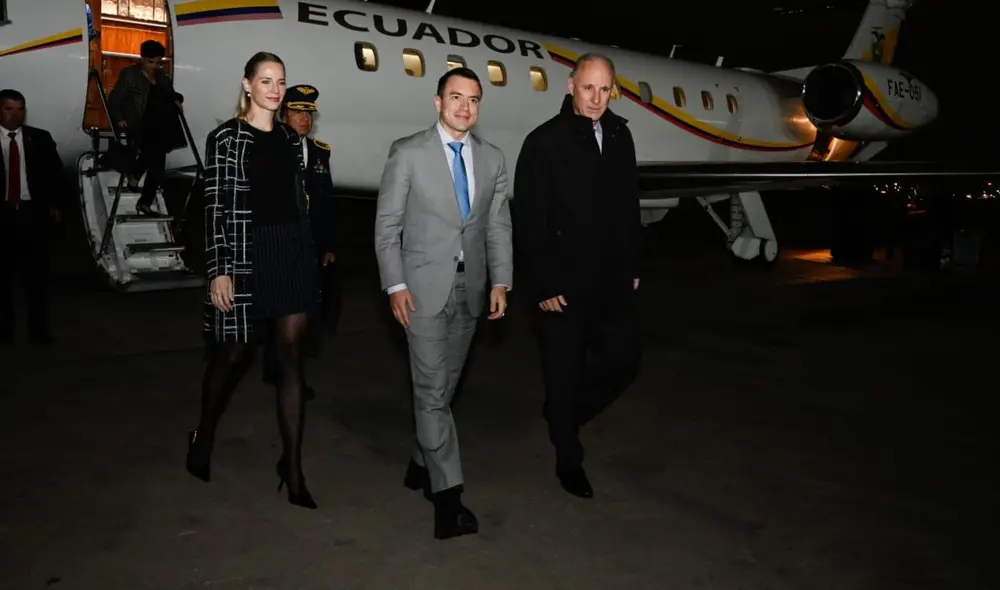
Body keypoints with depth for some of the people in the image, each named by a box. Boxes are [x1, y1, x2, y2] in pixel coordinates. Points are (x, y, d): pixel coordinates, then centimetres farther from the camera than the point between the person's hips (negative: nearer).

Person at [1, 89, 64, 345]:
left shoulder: (40, 138, 7)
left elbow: (54, 171, 8)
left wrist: (53, 204, 2)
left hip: (33, 212, 0)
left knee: (36, 272, 1)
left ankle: (38, 328, 5)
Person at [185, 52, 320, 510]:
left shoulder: (290, 138, 12)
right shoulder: (226, 137, -3)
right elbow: (215, 207, -8)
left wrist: (310, 256, 11)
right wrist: (218, 270, -14)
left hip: (293, 252, 4)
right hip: (246, 253, -4)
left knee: (291, 355, 1)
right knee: (234, 354, 8)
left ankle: (292, 465, 8)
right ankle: (203, 437, 35)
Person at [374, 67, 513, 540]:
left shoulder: (492, 159, 7)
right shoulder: (408, 153, -5)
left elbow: (499, 227, 8)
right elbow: (387, 225, -4)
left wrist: (500, 282, -1)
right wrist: (395, 285, -12)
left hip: (470, 289, 5)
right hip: (423, 287, -4)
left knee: (445, 386, 14)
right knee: (432, 390, -6)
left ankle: (422, 463, 32)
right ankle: (448, 494, -1)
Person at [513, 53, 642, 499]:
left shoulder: (619, 136, 6)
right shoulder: (545, 142, -11)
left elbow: (629, 207, 12)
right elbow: (528, 221, -12)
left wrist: (631, 267, 11)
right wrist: (542, 286, -14)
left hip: (612, 281, 5)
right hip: (564, 283, -5)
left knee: (622, 361, 12)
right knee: (564, 373, 7)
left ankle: (565, 416, 38)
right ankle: (569, 459, 28)